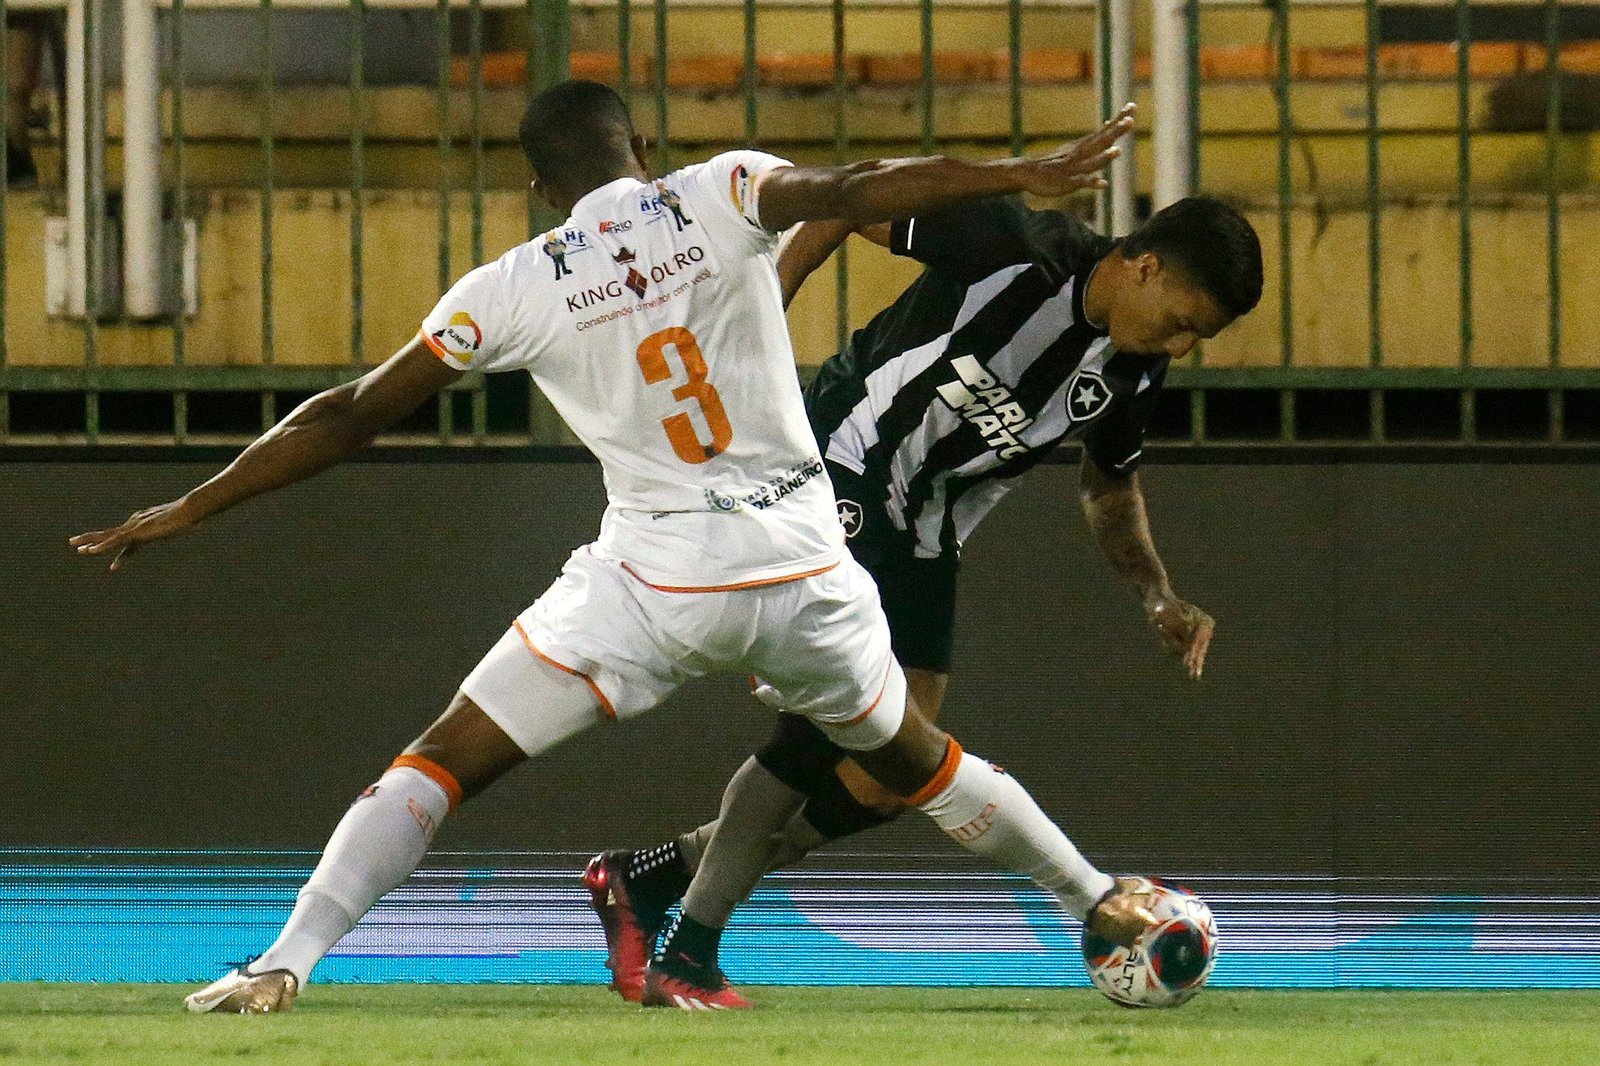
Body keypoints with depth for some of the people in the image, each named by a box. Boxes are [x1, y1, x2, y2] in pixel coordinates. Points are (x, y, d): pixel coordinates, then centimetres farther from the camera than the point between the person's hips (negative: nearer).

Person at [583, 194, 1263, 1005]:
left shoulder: (1134, 374, 2)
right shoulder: (1018, 251, -19)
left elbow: (1107, 485, 22)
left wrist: (1159, 600, 7)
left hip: (924, 542, 8)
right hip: (839, 472, -8)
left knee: (882, 787, 0)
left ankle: (643, 879, 13)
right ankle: (685, 948, -14)